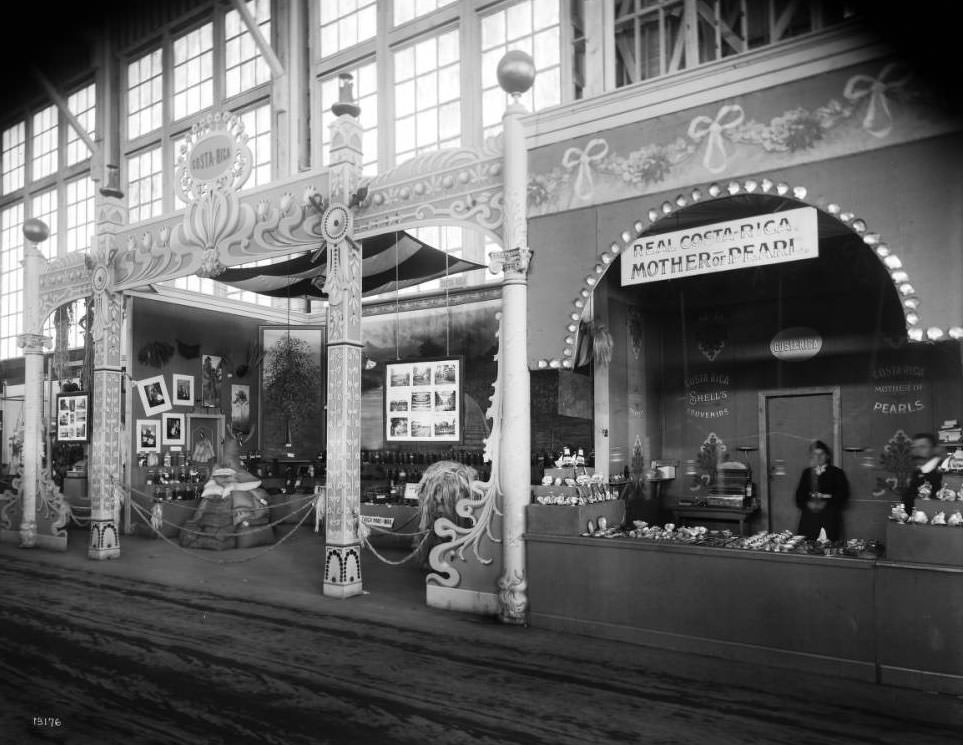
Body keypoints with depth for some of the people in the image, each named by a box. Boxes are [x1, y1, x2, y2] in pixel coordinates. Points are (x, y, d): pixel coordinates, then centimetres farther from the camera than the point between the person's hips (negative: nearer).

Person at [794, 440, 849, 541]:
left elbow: (843, 494, -2)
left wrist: (826, 503, -12)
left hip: (829, 517, -3)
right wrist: (807, 503, -6)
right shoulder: (806, 473, 17)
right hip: (809, 516, 3)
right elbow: (800, 494, 13)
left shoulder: (836, 472, 6)